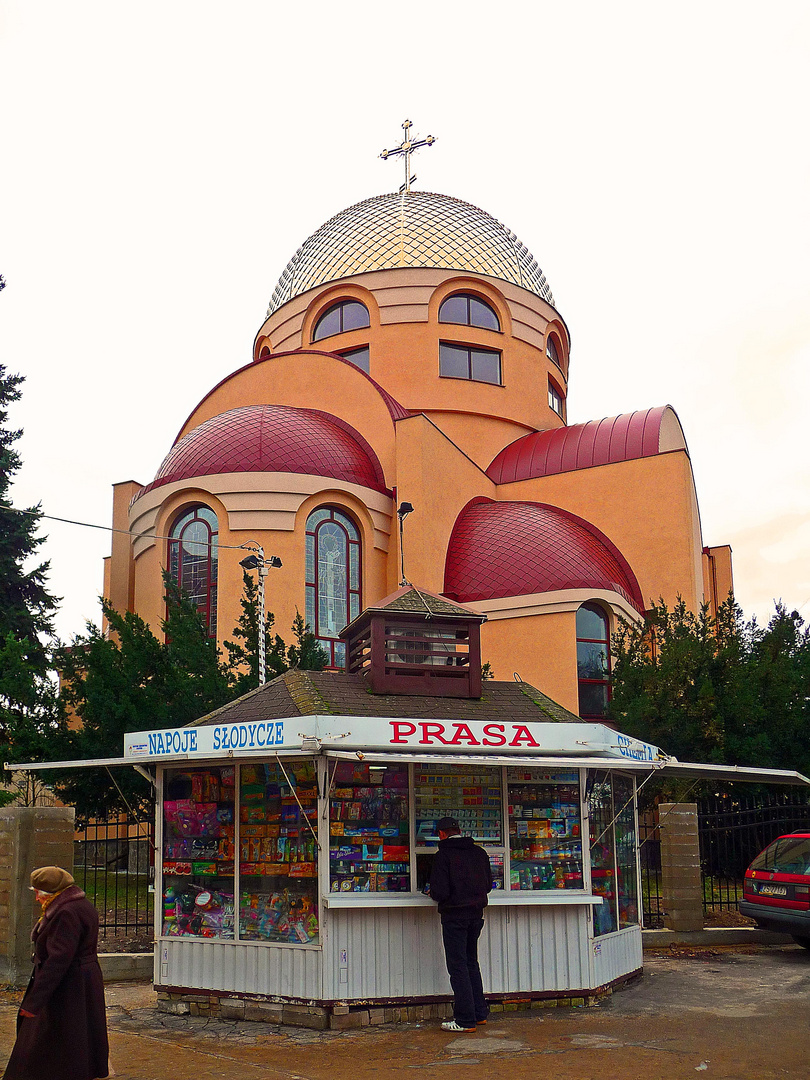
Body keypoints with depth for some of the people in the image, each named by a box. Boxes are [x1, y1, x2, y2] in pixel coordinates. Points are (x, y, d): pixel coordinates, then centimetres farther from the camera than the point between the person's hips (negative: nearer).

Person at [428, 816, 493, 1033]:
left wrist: (434, 894, 5)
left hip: (454, 915, -6)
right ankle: (479, 1013, 22)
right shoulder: (479, 853, 5)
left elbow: (439, 892, -17)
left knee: (457, 966, -2)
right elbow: (488, 885, 11)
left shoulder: (443, 855, -13)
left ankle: (466, 1019, -2)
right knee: (471, 962, 19)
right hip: (476, 913, 6)